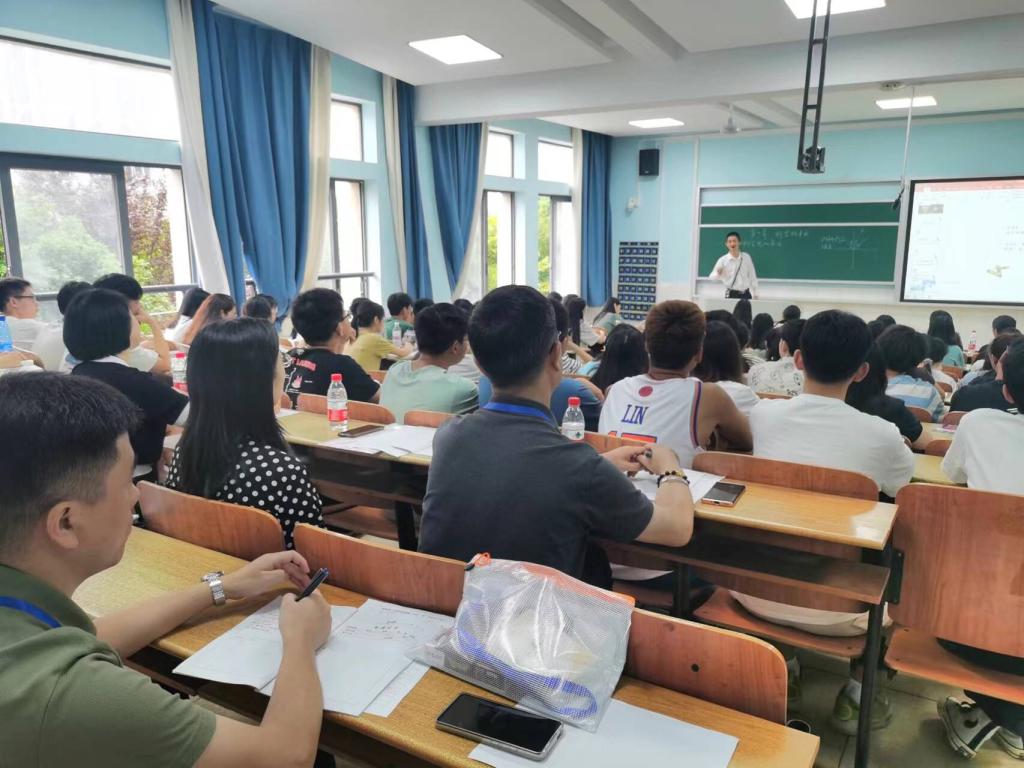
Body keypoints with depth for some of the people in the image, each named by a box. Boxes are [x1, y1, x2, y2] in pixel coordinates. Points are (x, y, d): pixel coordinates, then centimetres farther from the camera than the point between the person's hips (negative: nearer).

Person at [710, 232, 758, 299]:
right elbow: (712, 277, -10)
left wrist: (755, 294, 8)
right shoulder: (723, 260, -4)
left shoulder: (747, 257, 3)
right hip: (732, 294, -3)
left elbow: (752, 276, 9)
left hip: (746, 294, 3)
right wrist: (718, 274, -33)